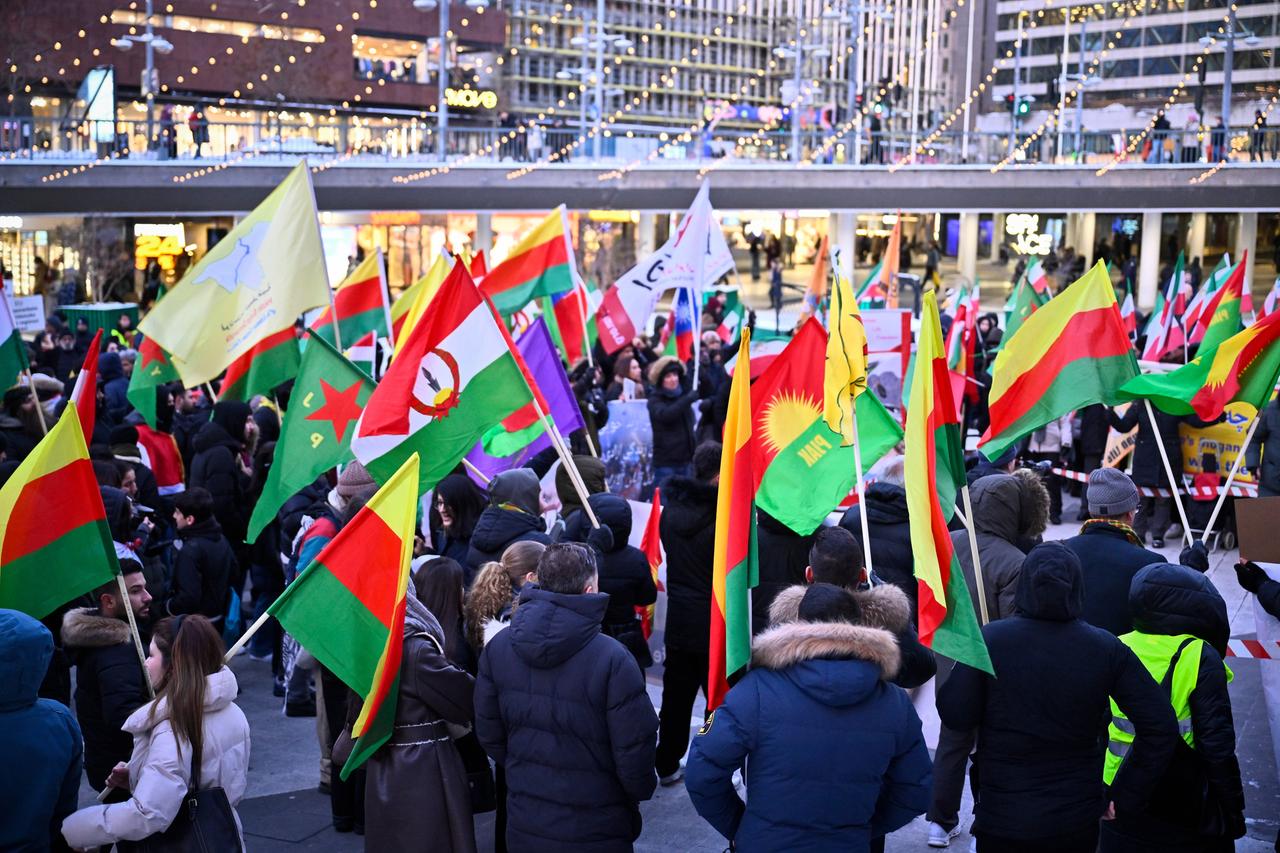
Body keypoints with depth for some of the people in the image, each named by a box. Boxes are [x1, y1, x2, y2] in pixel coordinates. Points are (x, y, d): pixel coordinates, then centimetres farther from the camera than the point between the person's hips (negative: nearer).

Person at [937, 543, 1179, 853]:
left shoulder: (989, 639, -15)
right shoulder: (1106, 649, -9)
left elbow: (955, 716, -10)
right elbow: (1161, 725, -9)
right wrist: (1124, 798, -1)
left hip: (1001, 818, -2)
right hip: (1077, 819, 2)